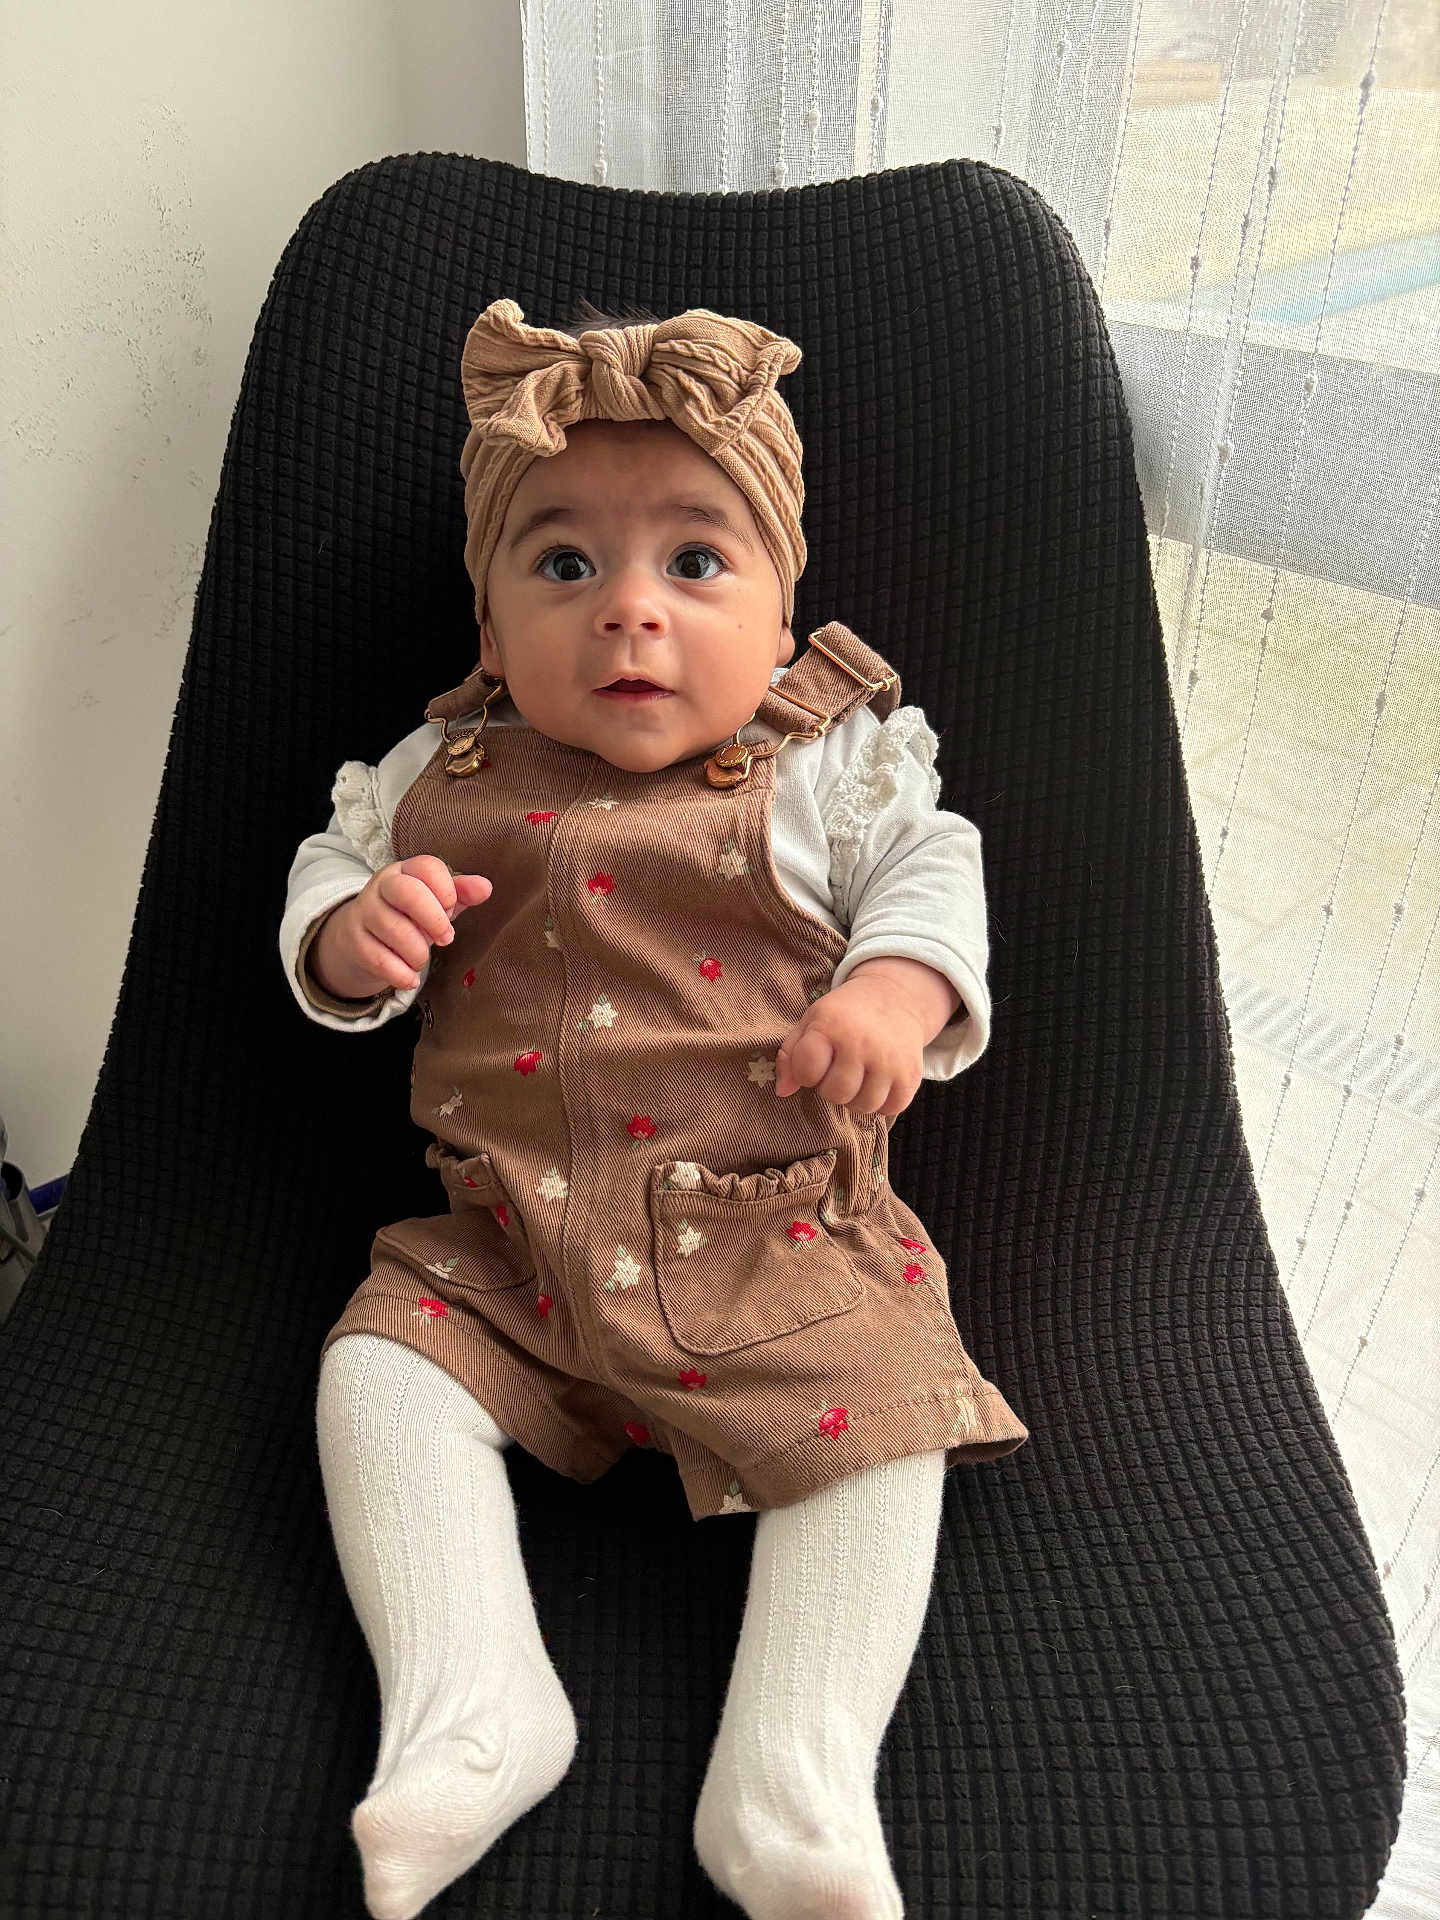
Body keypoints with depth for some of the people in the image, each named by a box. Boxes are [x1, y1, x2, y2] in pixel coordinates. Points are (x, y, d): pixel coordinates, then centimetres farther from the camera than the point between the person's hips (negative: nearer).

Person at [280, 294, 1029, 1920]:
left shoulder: (827, 763, 2)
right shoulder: (447, 774, 8)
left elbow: (930, 873, 3)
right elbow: (327, 872, 13)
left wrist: (896, 991, -18)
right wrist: (354, 933, -11)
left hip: (776, 1236, -2)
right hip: (507, 1249, 3)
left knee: (879, 1415, -20)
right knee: (374, 1364, -12)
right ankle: (466, 1706, -7)